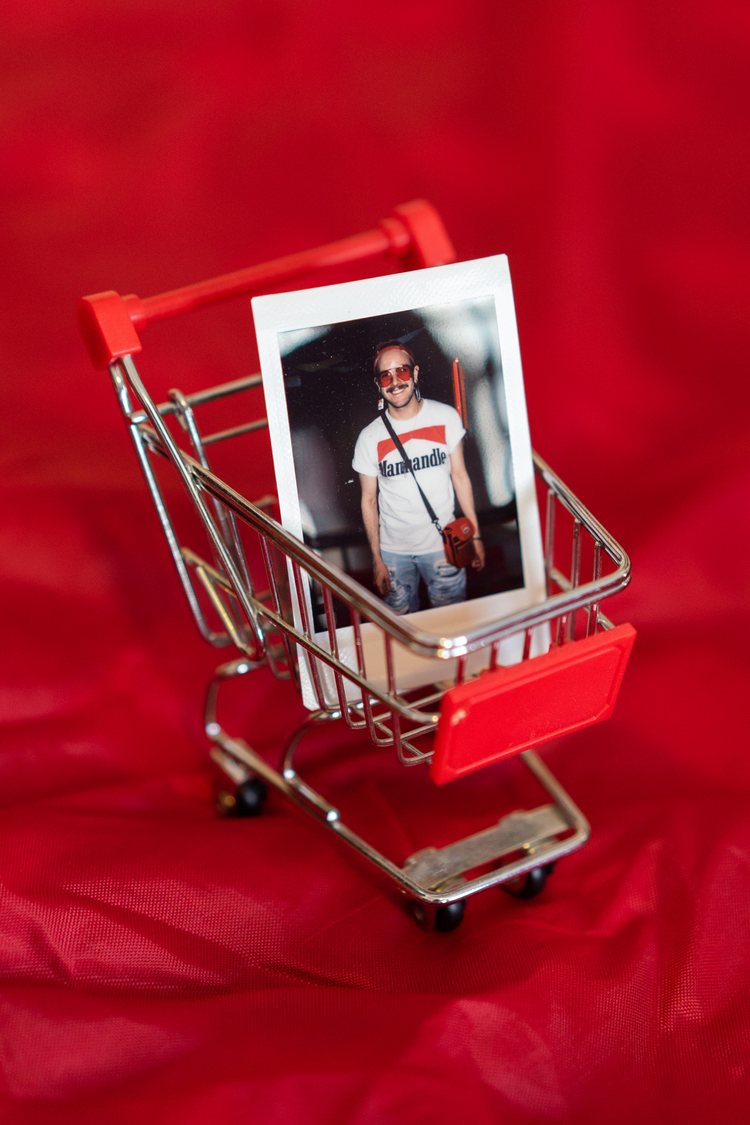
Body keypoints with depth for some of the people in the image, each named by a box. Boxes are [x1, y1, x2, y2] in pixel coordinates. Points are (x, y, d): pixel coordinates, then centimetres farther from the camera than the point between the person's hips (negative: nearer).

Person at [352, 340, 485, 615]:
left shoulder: (446, 417, -6)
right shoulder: (370, 437, -7)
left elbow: (459, 476, 2)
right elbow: (369, 500, 0)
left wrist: (475, 534, 2)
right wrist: (376, 559, 0)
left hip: (442, 543, 0)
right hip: (393, 551, 0)